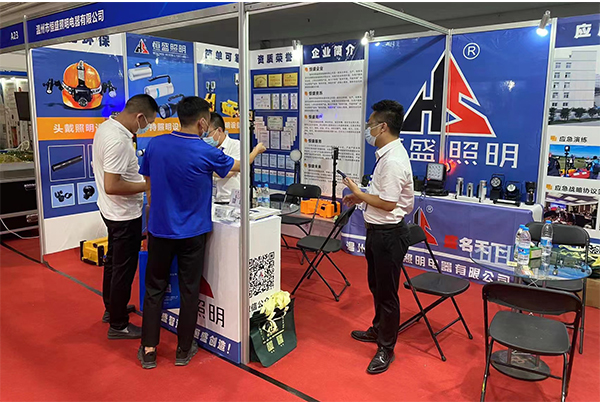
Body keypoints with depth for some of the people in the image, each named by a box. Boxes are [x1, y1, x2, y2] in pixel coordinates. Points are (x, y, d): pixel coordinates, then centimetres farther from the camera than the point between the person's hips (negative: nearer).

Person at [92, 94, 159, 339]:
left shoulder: (107, 126, 4)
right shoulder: (118, 141, -28)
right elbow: (111, 186, -30)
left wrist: (140, 175, 9)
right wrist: (148, 186, -21)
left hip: (112, 210, 11)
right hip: (124, 215, -11)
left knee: (113, 260, 24)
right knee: (124, 269, 3)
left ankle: (112, 308, 43)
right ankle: (118, 325, 17)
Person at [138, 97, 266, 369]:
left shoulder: (155, 145, -4)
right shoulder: (206, 153, -14)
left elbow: (149, 185, 7)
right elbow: (237, 166, 5)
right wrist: (256, 151, 25)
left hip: (160, 230, 3)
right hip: (191, 232, -3)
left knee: (154, 289, 15)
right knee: (189, 291, 10)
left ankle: (148, 350, 20)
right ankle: (183, 350, 23)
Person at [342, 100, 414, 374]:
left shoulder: (393, 160, -24)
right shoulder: (387, 154, 9)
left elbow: (388, 203, -26)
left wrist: (359, 193, -14)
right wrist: (361, 197, 10)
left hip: (388, 234, -10)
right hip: (378, 230, 10)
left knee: (387, 292, 3)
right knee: (376, 286, 24)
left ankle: (386, 349, 19)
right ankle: (378, 330, 44)